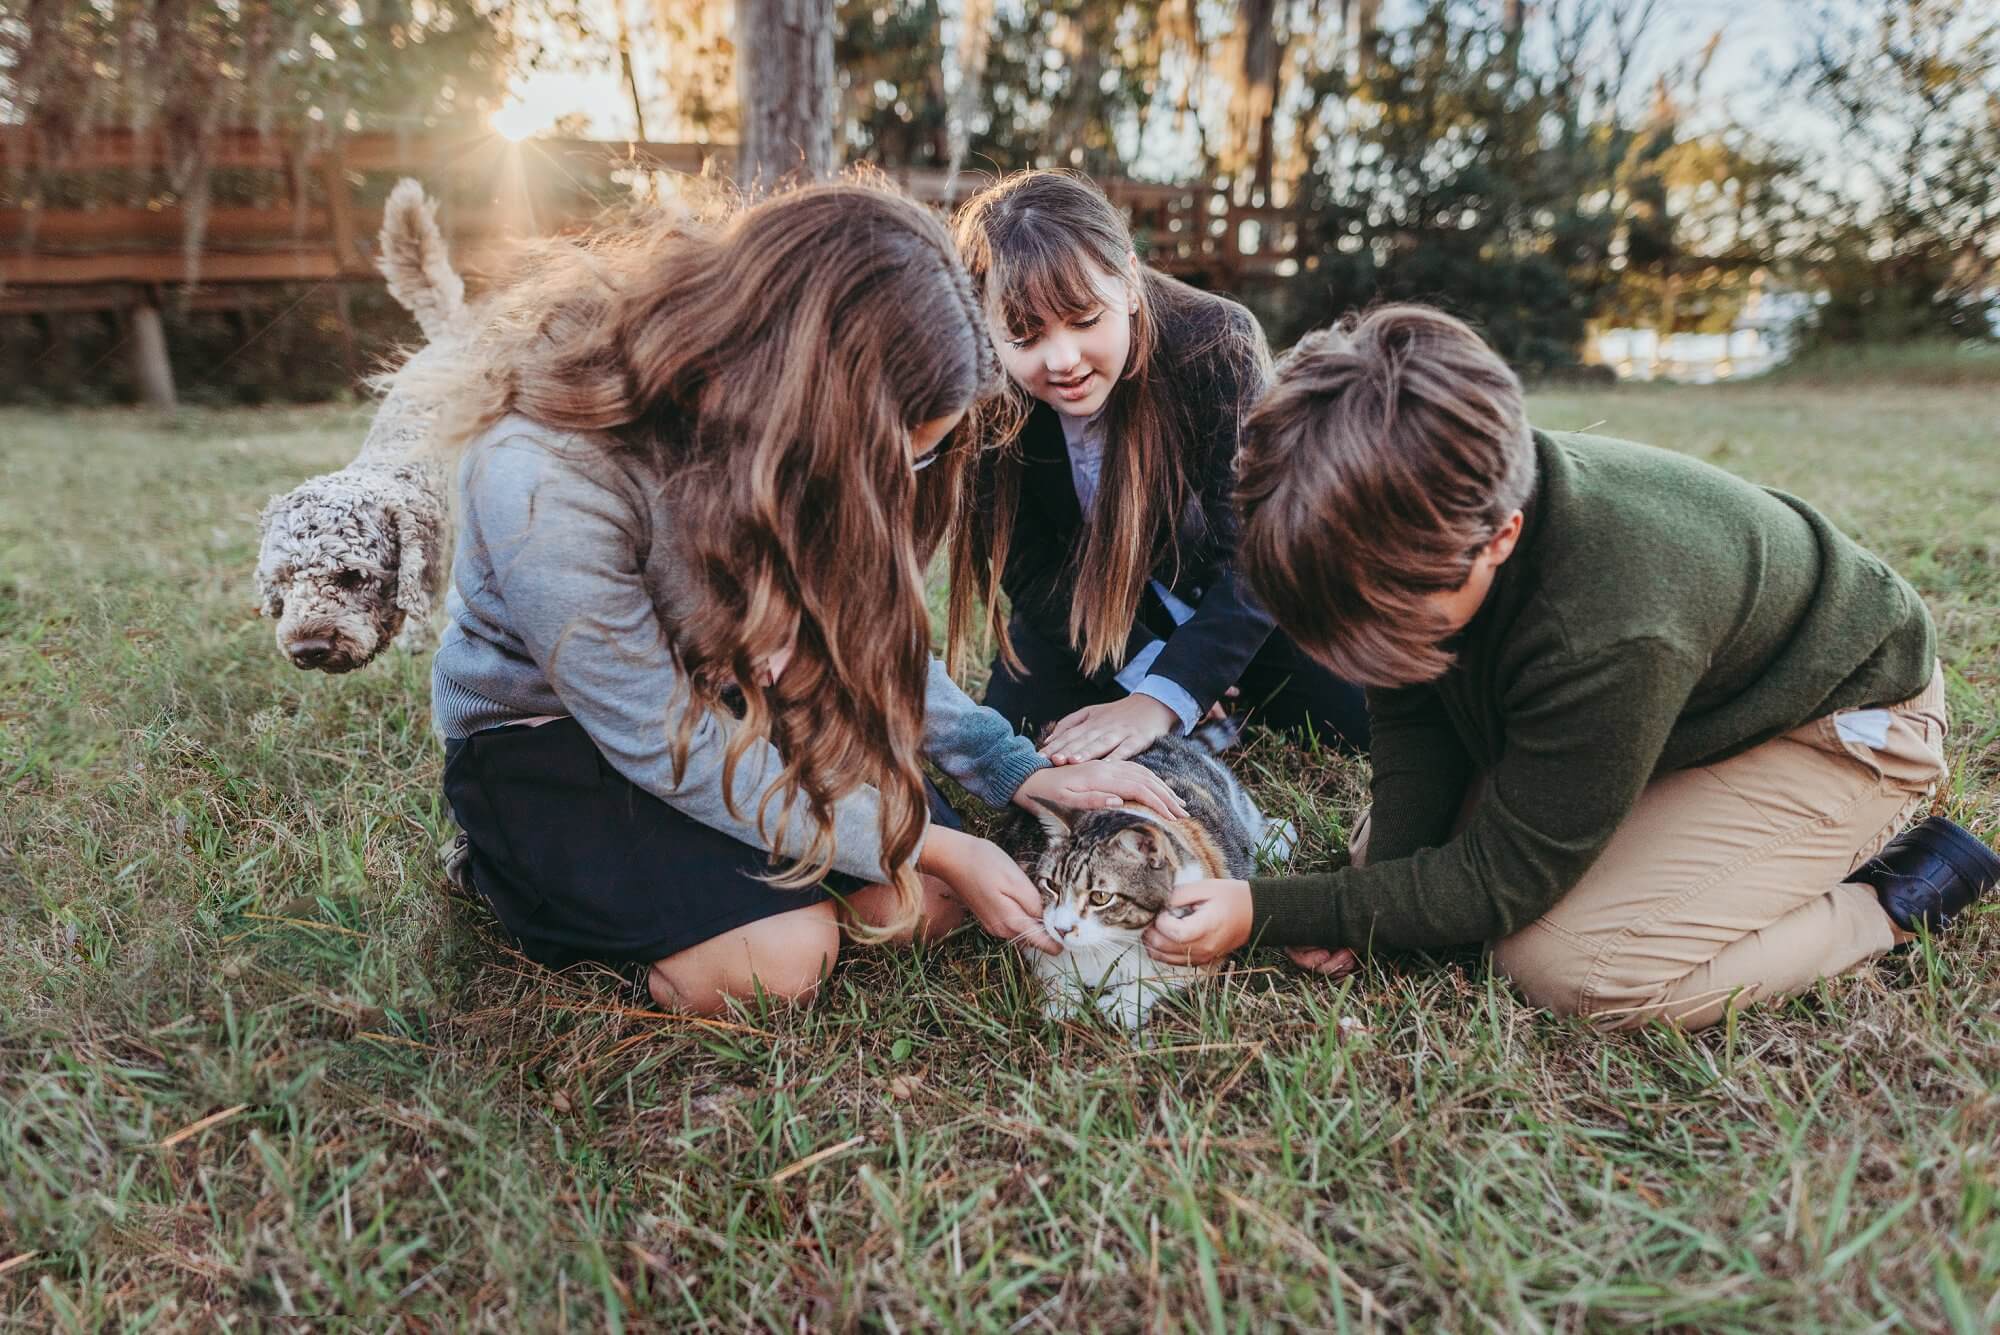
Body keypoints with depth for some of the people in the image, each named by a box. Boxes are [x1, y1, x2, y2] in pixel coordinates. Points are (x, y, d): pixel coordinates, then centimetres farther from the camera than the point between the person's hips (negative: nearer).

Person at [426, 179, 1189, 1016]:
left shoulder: (769, 424, -16)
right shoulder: (544, 483, -35)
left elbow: (863, 631, -4)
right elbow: (673, 753, -28)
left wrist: (1018, 772, -15)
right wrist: (932, 849, -25)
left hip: (731, 699, 5)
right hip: (546, 738, -5)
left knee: (930, 902, -9)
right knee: (784, 954, -24)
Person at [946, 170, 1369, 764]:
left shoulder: (1217, 344, -29)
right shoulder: (987, 402, -23)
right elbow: (1032, 572, -14)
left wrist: (1163, 701, -38)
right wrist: (1147, 670, -22)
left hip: (1229, 602, -1)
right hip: (1090, 610, 2)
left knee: (1366, 714, -14)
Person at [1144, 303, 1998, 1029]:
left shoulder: (1609, 634, -45)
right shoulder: (1423, 516, -24)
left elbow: (1498, 883, -31)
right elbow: (1412, 713, -9)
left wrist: (1268, 913, -32)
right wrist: (1381, 872, -24)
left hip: (1835, 724, -7)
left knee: (1574, 967, -25)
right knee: (1394, 849, -1)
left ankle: (1897, 897, -2)